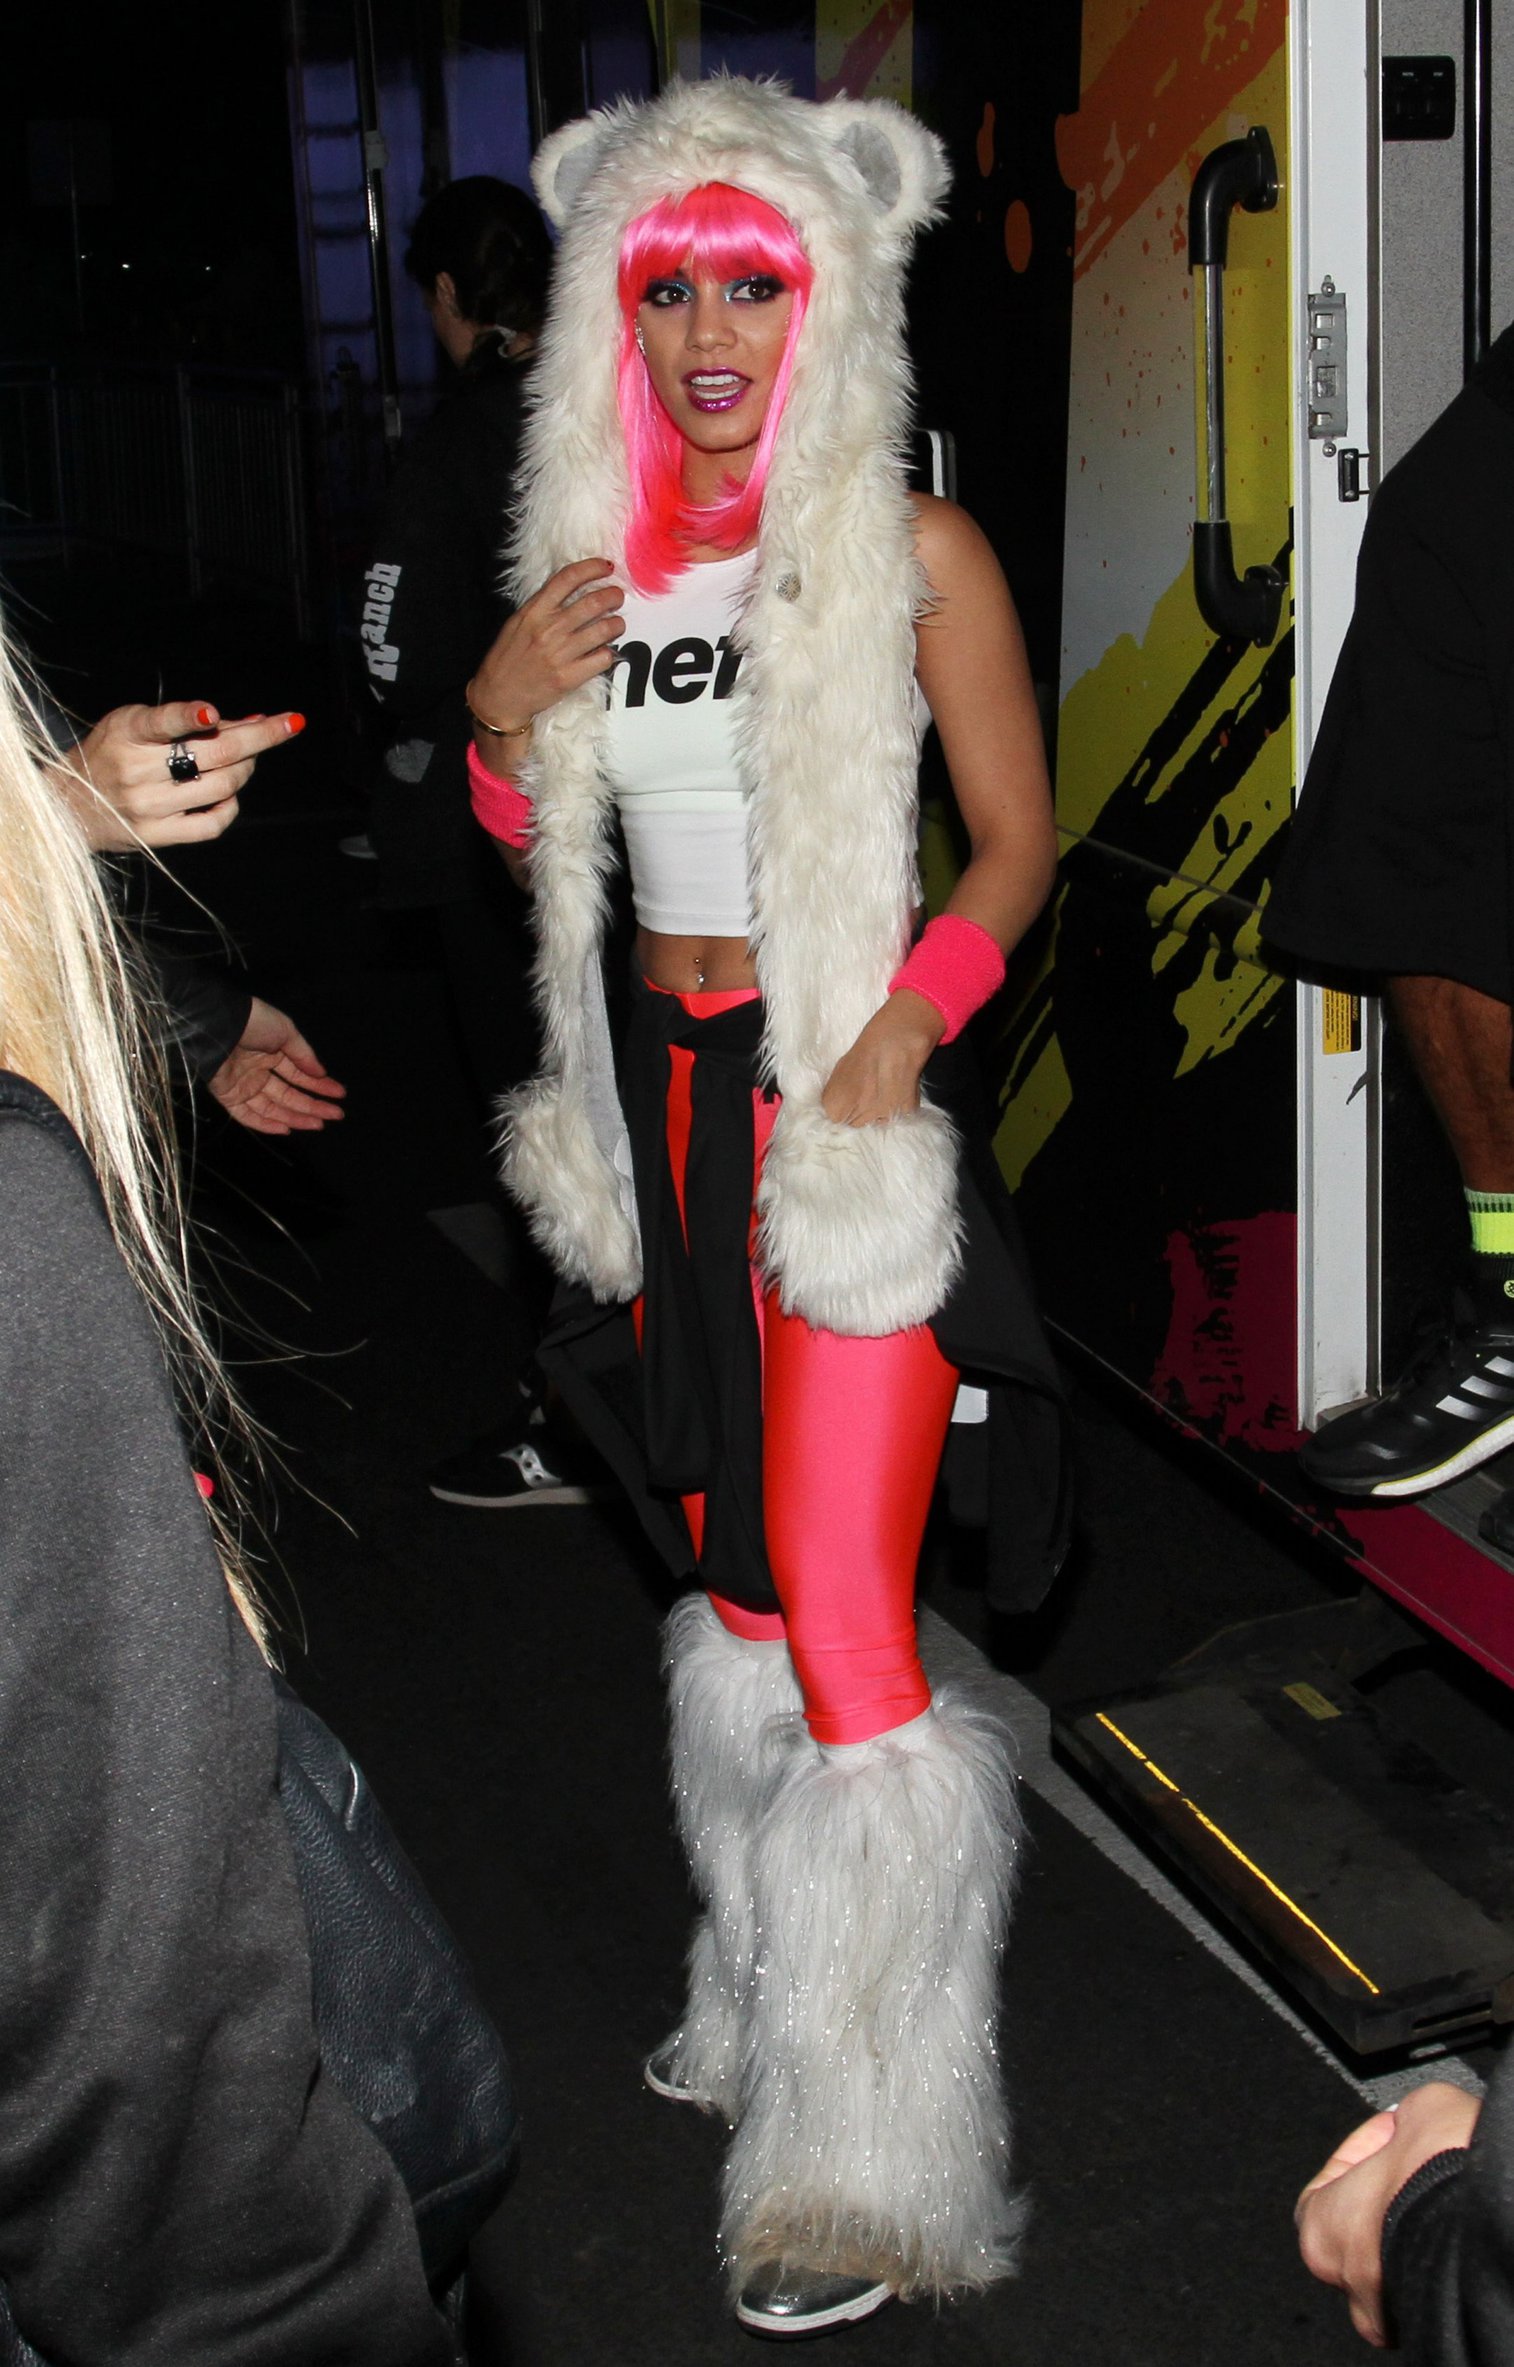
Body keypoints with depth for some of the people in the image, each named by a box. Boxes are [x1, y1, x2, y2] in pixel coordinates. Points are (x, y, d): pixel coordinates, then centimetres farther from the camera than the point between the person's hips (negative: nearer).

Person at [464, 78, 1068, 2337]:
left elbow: (1020, 834, -4)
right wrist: (504, 715, -4)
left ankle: (874, 2157, 6)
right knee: (730, 1580, 16)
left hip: (847, 1096, -5)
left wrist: (916, 1008, -20)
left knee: (843, 1622, -9)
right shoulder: (593, 549, 9)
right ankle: (767, 2001, 36)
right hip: (665, 1087, 6)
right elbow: (533, 839, 16)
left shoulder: (915, 549, -6)